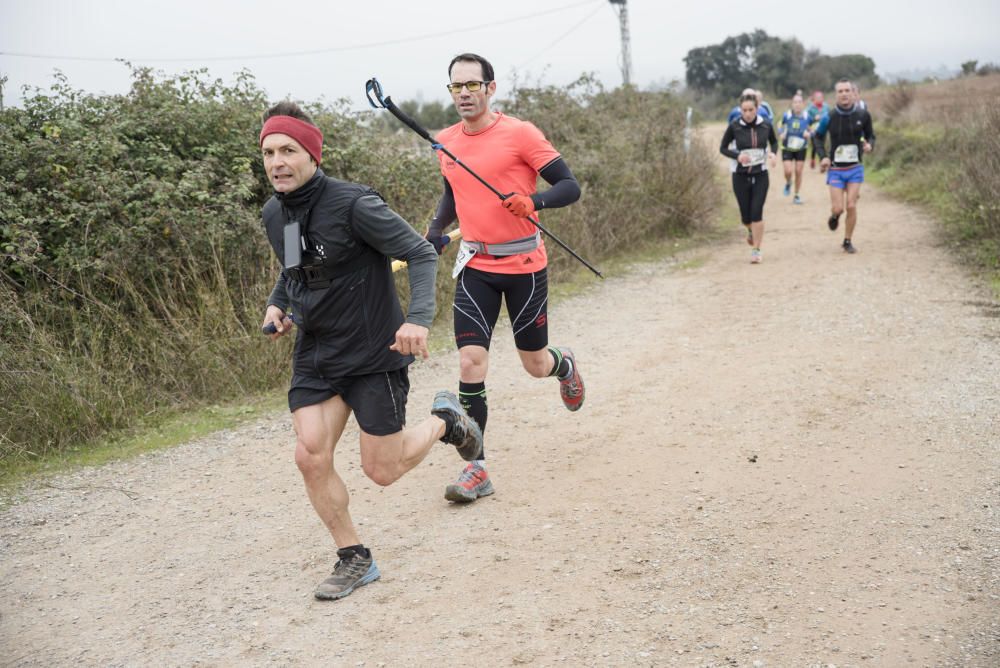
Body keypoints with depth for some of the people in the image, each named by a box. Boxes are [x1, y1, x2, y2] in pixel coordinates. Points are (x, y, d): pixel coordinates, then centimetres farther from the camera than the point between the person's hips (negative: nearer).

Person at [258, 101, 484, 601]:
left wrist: (418, 317, -32)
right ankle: (354, 559, 13)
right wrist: (277, 304, 1)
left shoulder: (353, 204, -20)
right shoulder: (274, 214, 2)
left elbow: (420, 253, -18)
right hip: (315, 355, 6)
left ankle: (444, 421, 31)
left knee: (382, 471, 1)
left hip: (375, 354, -6)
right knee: (311, 456, -6)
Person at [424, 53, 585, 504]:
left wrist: (533, 201, -29)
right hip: (475, 267, 3)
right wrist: (436, 230, 7)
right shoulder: (445, 142, 6)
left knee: (535, 365, 9)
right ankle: (476, 470, -3)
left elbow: (570, 187, -10)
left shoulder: (519, 133, -10)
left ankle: (565, 364, 48)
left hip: (524, 266, -3)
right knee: (470, 361, -9)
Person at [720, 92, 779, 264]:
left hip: (760, 175, 0)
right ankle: (751, 231, 41)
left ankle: (756, 250, 2)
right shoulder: (734, 127, -9)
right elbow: (723, 148, 1)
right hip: (740, 176, 0)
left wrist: (773, 153, -7)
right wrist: (737, 155, -18)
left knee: (757, 213, -9)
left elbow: (774, 141, 15)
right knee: (746, 216, 5)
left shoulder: (765, 126, -4)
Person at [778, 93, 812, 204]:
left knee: (798, 172, 0)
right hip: (787, 148, -1)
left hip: (801, 148, 1)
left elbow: (812, 131, 4)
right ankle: (788, 183, 24)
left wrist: (808, 134, -19)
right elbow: (781, 127, 8)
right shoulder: (786, 115, -9)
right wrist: (782, 134, -14)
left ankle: (796, 196, 15)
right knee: (788, 171, -13)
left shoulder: (807, 117, -7)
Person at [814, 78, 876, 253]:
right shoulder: (830, 117, -8)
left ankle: (848, 241, 12)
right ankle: (834, 216, 33)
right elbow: (818, 136, 8)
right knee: (838, 208, -5)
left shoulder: (862, 115, -5)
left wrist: (869, 145, -13)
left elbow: (870, 135, 10)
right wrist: (823, 156, -5)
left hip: (855, 168, 1)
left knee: (851, 206, -5)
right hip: (835, 169, -1)